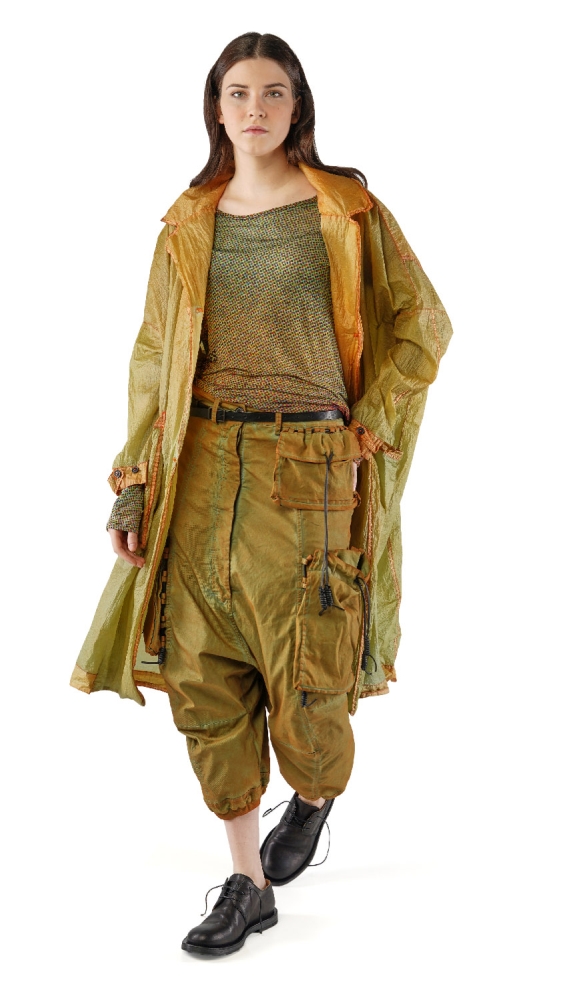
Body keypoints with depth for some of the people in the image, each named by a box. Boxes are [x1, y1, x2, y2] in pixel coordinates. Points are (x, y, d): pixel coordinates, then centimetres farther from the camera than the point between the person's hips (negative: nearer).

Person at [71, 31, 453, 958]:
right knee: (204, 675, 1)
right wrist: (133, 486, 4)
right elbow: (153, 358, 11)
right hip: (203, 466, 3)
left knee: (303, 679, -1)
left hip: (306, 472, -3)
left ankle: (316, 796, 36)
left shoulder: (346, 210, 2)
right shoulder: (189, 224, 11)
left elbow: (422, 326, 6)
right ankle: (249, 882, 16)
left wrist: (365, 435, -2)